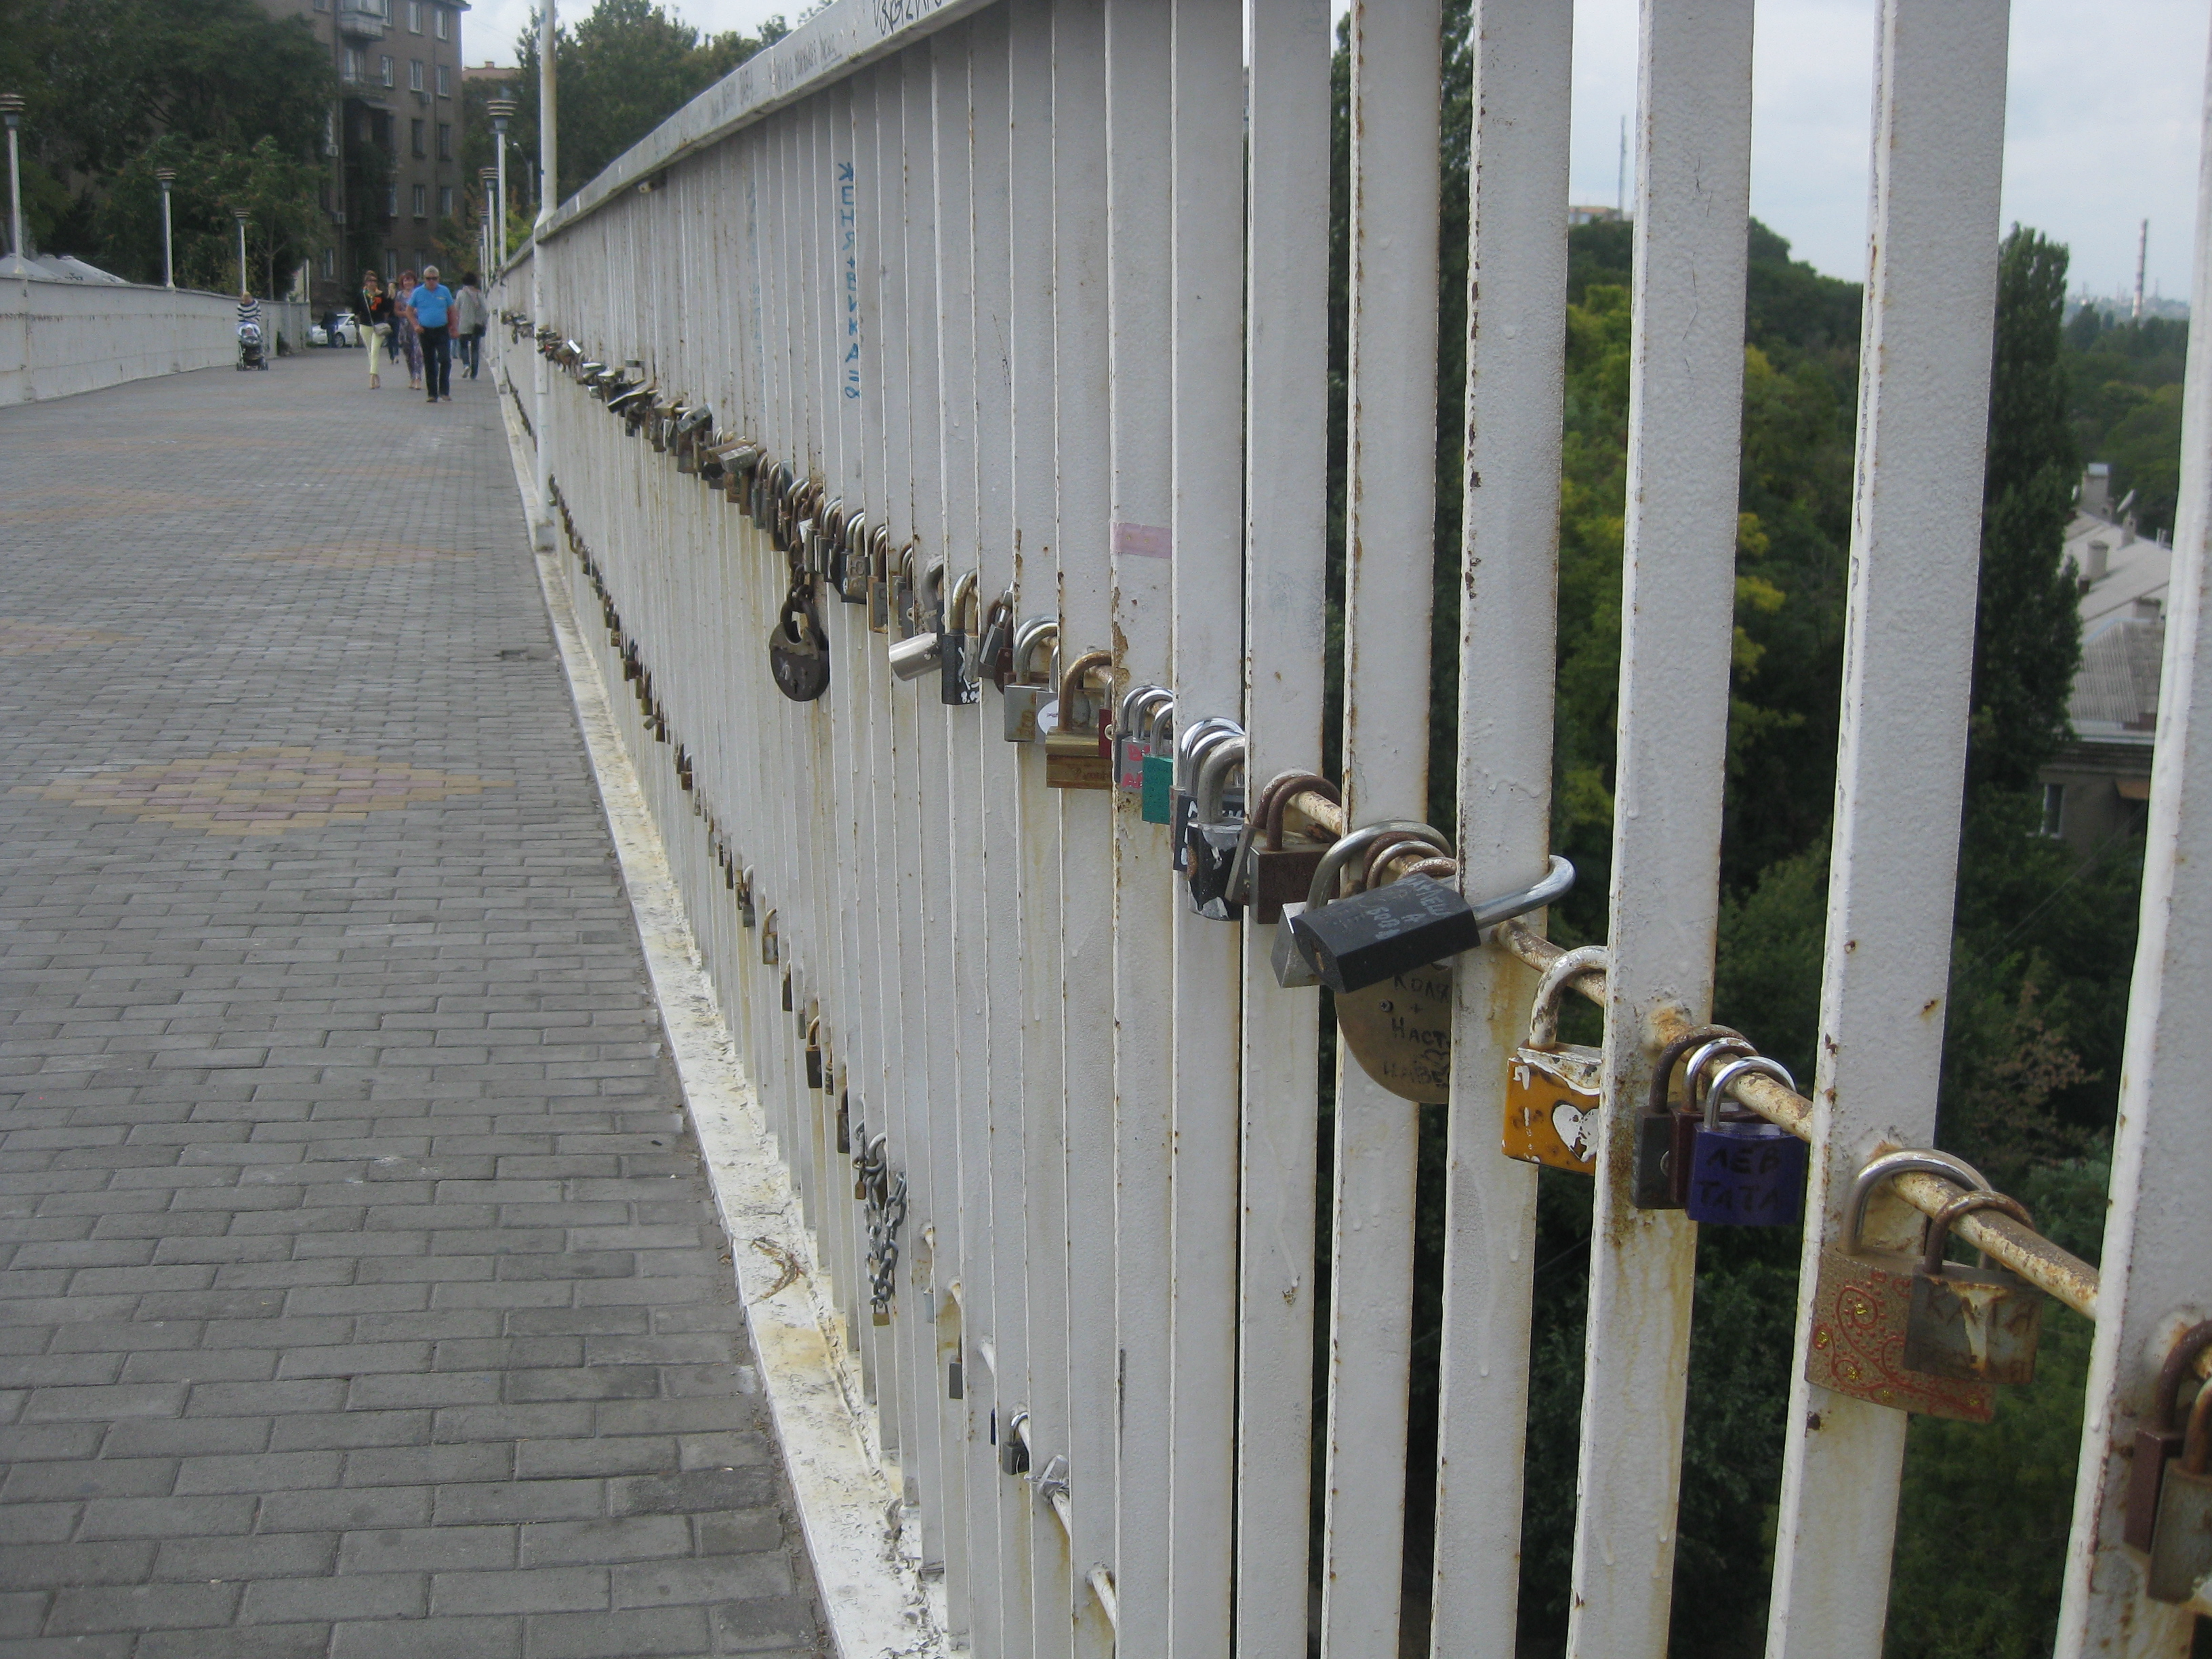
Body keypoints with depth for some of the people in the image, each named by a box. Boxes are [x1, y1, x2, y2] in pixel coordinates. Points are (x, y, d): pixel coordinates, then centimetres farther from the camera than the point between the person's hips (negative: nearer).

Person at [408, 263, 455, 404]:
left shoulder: (444, 291, 2)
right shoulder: (418, 292, 2)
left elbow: (451, 310, 9)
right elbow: (409, 310, 9)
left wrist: (453, 329, 6)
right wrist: (416, 325, -3)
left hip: (442, 331, -1)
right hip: (425, 332, 1)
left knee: (445, 360, -12)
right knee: (429, 364, 5)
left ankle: (444, 390, -2)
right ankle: (432, 393, 10)